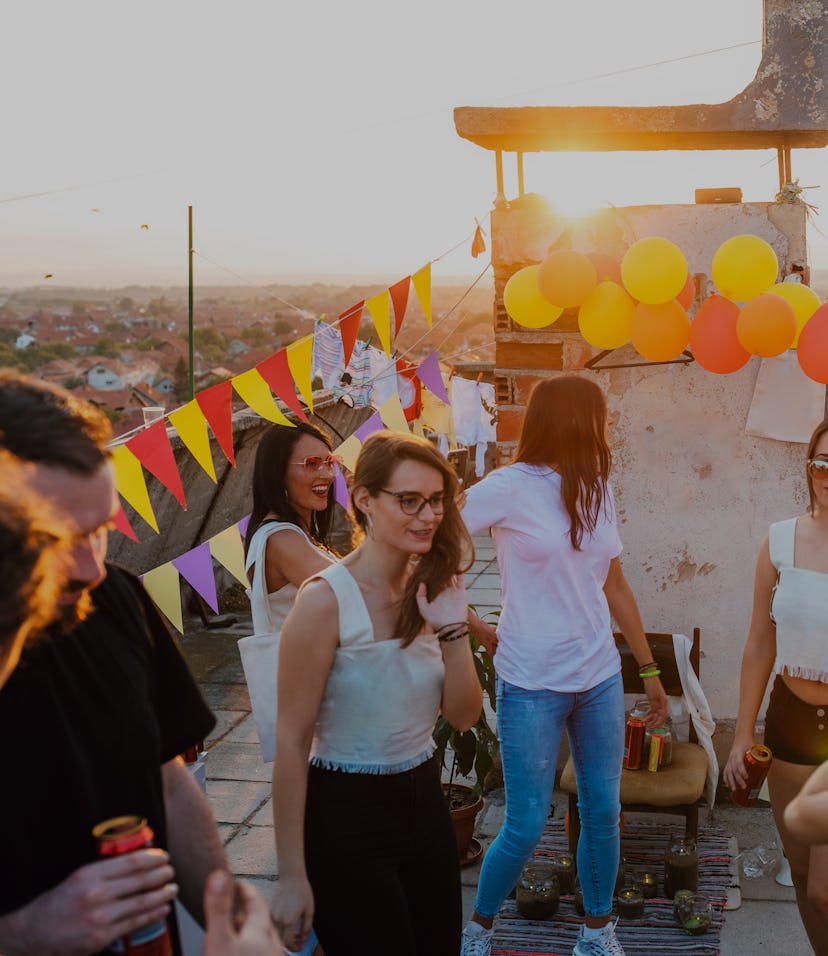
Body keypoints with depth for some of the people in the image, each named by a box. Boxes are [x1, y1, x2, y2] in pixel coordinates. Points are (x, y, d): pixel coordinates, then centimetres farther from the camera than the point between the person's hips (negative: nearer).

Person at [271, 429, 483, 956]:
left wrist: (453, 629, -13)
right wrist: (293, 875, -17)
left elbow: (464, 716, 3)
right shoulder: (327, 600, -19)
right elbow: (292, 742, -17)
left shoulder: (430, 590, 1)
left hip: (425, 801, 7)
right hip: (347, 814, -7)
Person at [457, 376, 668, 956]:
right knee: (526, 828, 1)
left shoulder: (598, 490, 8)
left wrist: (650, 669, 17)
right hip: (532, 686, -5)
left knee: (603, 812, 11)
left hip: (600, 679, 6)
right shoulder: (510, 488, -12)